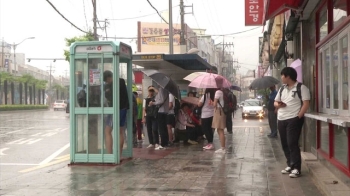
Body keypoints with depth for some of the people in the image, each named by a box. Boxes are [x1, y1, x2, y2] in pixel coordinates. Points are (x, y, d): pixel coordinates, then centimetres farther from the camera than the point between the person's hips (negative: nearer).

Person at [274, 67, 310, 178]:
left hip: (294, 120, -7)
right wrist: (278, 104, -4)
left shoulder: (301, 88, -6)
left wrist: (298, 117, -18)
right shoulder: (282, 89, 16)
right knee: (285, 144, 10)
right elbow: (275, 102, 20)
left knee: (292, 143, -11)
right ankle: (290, 165, 22)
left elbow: (306, 104, -12)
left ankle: (296, 169, -6)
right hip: (281, 120, 7)